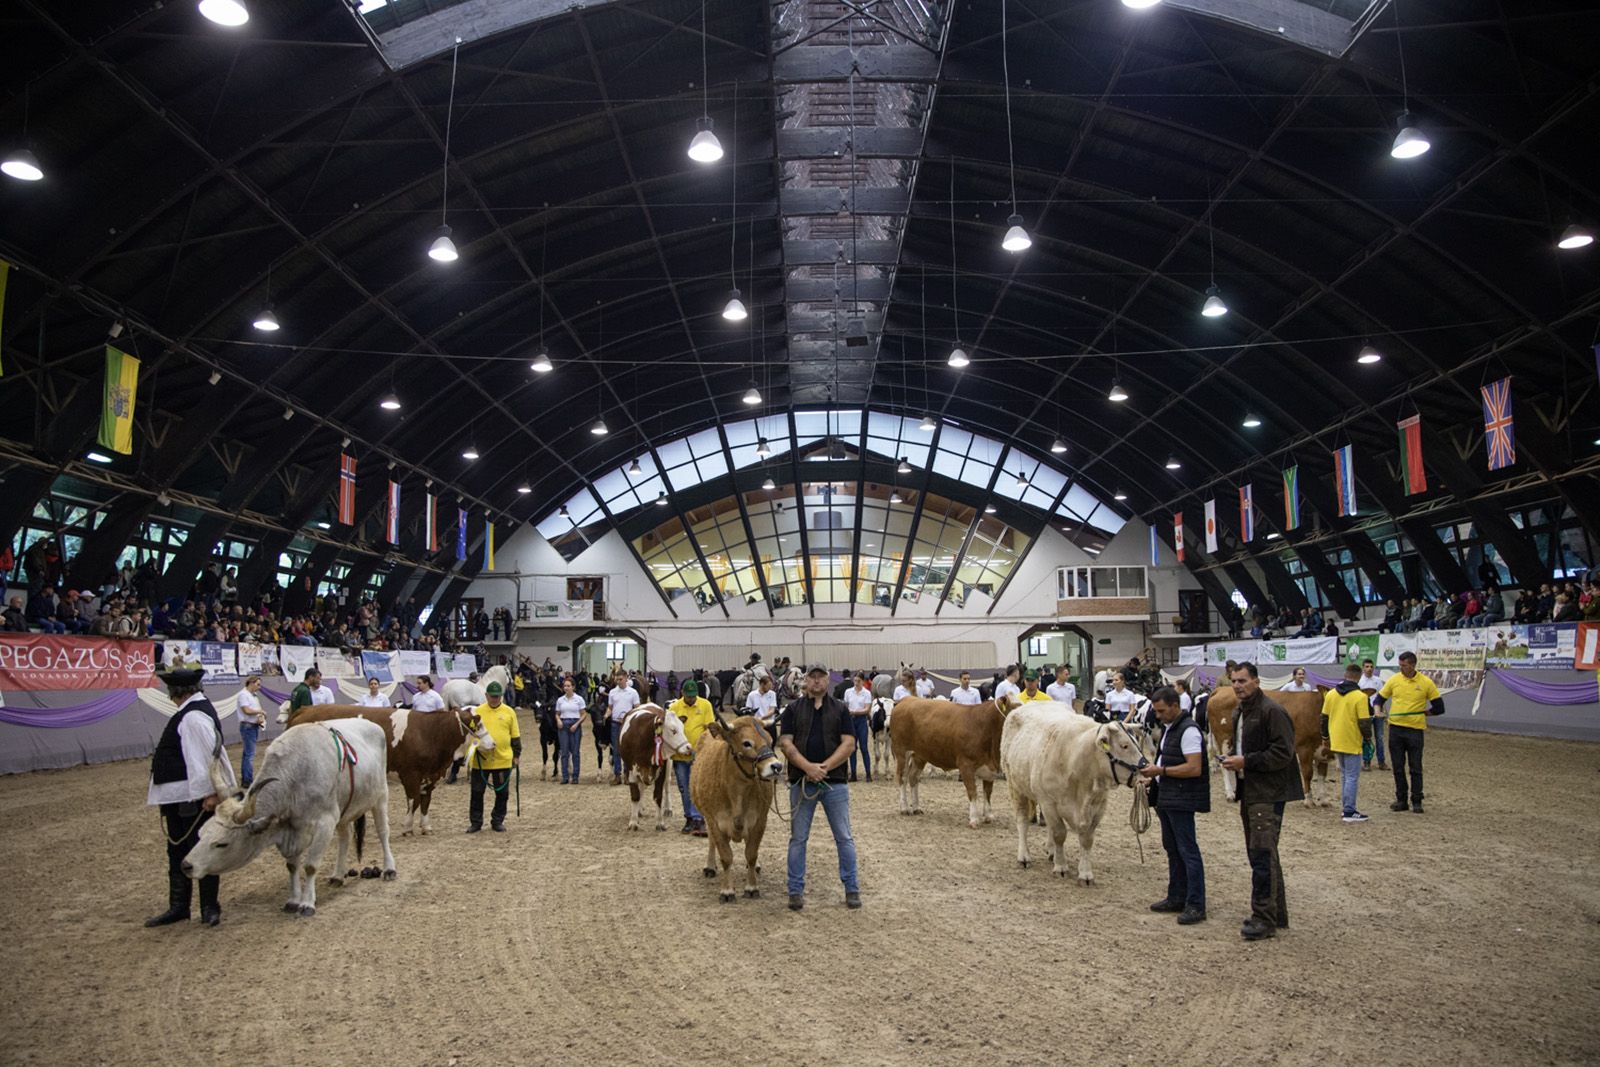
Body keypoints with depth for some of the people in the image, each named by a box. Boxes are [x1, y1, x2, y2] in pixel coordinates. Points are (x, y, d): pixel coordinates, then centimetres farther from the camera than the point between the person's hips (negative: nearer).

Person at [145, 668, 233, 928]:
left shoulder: (194, 716, -19)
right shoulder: (189, 713, 13)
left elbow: (209, 754, -26)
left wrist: (210, 792, -27)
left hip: (195, 797, -11)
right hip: (177, 797, 11)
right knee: (177, 852, 17)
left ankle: (210, 909, 10)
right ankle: (178, 907, 27)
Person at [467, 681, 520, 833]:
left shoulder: (509, 712, 3)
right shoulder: (478, 711, 1)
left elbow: (515, 736, 8)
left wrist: (517, 755, 7)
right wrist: (476, 746, -10)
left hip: (503, 760, 0)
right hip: (480, 760, 0)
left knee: (502, 792, 7)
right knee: (477, 792, 5)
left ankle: (497, 822, 20)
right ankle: (475, 822, 17)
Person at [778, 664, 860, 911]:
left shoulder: (840, 709, 7)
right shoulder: (793, 708, 6)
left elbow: (849, 743, -2)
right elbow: (785, 743, -3)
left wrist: (825, 766, -15)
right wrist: (808, 767, -17)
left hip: (835, 782, 0)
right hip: (801, 781, 0)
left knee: (844, 837, 4)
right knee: (798, 838, 5)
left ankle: (852, 889, 13)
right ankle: (796, 891, 13)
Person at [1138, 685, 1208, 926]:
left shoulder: (1188, 730, -17)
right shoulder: (1168, 727, 13)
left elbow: (1194, 768, -24)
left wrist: (1162, 770, -20)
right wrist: (1154, 777, 9)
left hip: (1181, 800, -10)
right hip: (1166, 797, 10)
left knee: (1187, 850, -6)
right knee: (1172, 849, 16)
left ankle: (1195, 906, -2)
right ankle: (1177, 898, 25)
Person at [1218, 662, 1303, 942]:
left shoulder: (1272, 711, -14)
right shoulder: (1239, 713, 16)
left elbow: (1283, 753, -20)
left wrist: (1246, 762, -19)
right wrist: (1233, 759, 7)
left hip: (1268, 793, -10)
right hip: (1249, 792, 10)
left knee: (1262, 854, -11)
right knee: (1258, 854, 15)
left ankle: (1264, 918, -5)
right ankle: (1277, 913, 25)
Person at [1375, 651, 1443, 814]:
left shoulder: (1426, 682, -4)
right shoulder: (1393, 680, 1)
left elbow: (1439, 707, 2)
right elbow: (1380, 698, 9)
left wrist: (1423, 712, -3)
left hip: (1415, 730, -2)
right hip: (1395, 729, 2)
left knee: (1416, 768, 4)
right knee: (1398, 767, 8)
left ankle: (1417, 802, 13)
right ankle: (1401, 800, 17)